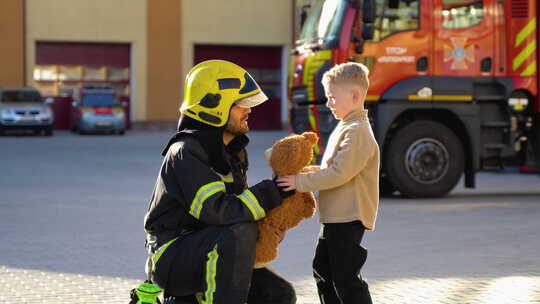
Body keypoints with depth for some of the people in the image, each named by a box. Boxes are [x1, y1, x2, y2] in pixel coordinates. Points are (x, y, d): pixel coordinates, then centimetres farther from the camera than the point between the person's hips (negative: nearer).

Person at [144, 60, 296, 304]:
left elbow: (237, 205, 20)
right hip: (170, 256, -9)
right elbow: (217, 211, -28)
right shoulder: (185, 153, -17)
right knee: (241, 231, -33)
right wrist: (273, 192, -23)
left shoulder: (235, 151, 12)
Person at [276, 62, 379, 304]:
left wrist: (301, 182, -20)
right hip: (334, 217, 11)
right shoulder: (345, 127, 16)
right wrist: (302, 172, 11)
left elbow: (339, 174, -24)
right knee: (323, 271, 19)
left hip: (349, 219, -11)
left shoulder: (357, 132, -18)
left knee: (345, 278, -8)